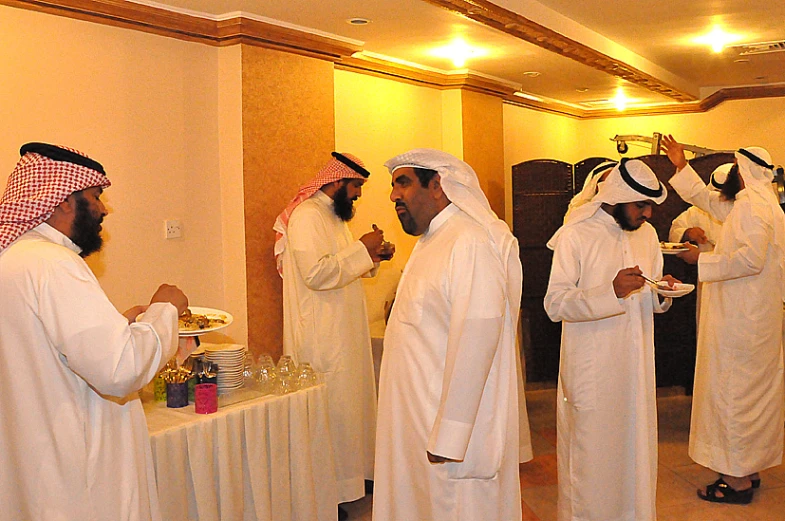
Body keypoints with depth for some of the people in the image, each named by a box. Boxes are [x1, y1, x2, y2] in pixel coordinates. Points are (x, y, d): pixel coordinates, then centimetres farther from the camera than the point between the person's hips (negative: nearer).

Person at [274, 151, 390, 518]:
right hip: (322, 336, -10)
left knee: (347, 402, 16)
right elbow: (317, 273, -27)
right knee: (329, 409, -4)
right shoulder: (307, 216, -16)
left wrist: (370, 258, 6)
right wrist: (361, 249, -21)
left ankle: (352, 473, 28)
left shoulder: (333, 215, 17)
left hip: (344, 333, 10)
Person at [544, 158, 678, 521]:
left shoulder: (647, 234, 10)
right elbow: (555, 304, -17)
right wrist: (612, 292, -29)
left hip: (636, 367, 6)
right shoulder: (575, 235, -10)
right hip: (590, 371, -6)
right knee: (591, 454, 2)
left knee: (636, 448, 13)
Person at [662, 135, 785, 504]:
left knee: (732, 392, -4)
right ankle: (748, 470, 24)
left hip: (740, 321, -10)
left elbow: (751, 258, -29)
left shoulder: (752, 206, -17)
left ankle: (736, 480, 2)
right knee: (753, 391, 14)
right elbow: (709, 202, 29)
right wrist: (682, 167, 30)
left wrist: (703, 259, -19)